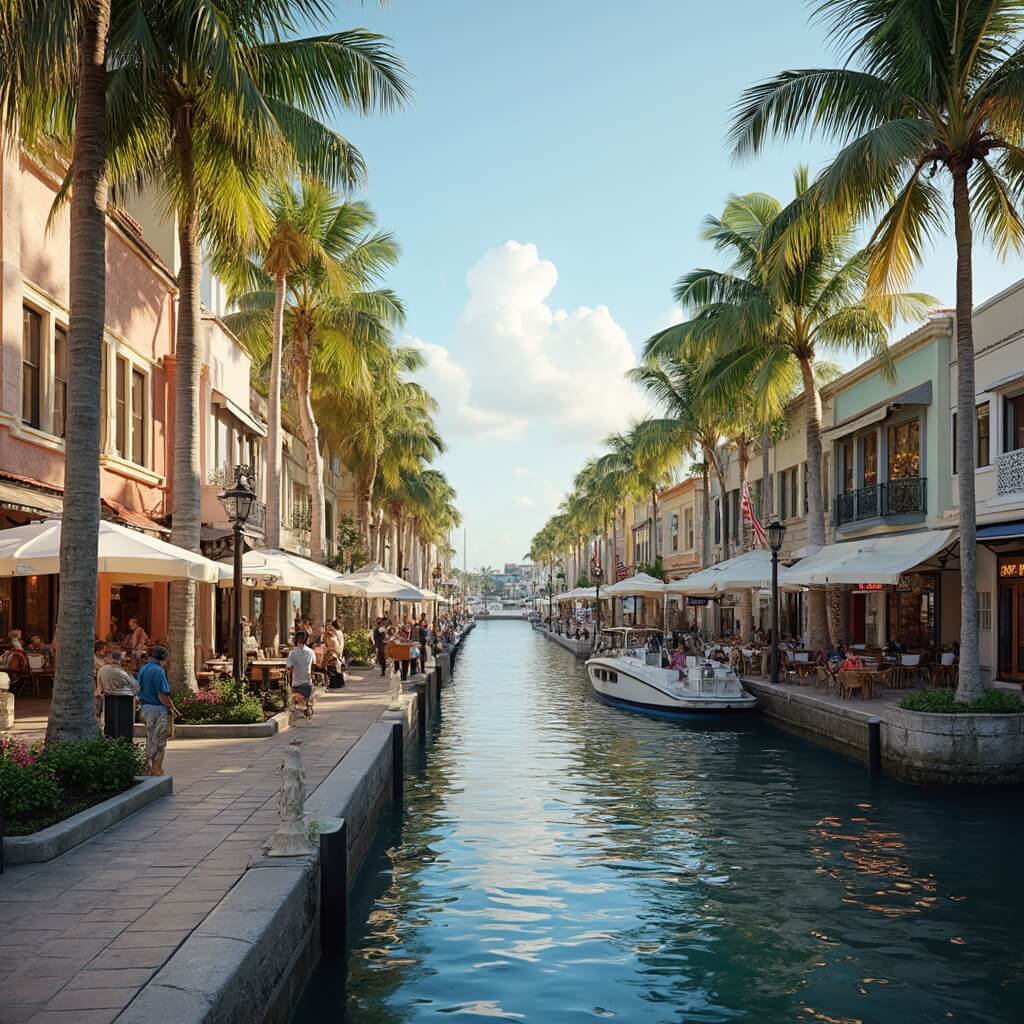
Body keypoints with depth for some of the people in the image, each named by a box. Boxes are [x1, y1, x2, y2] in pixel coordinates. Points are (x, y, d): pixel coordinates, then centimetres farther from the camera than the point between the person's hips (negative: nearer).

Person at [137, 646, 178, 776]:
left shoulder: (142, 670, 9)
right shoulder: (158, 670, -17)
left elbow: (140, 690, 13)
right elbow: (163, 695, -20)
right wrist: (172, 707, -8)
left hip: (145, 708, 8)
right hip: (159, 709, -8)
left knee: (150, 739, 17)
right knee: (159, 741, 1)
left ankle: (148, 767, 19)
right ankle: (156, 770, 3)